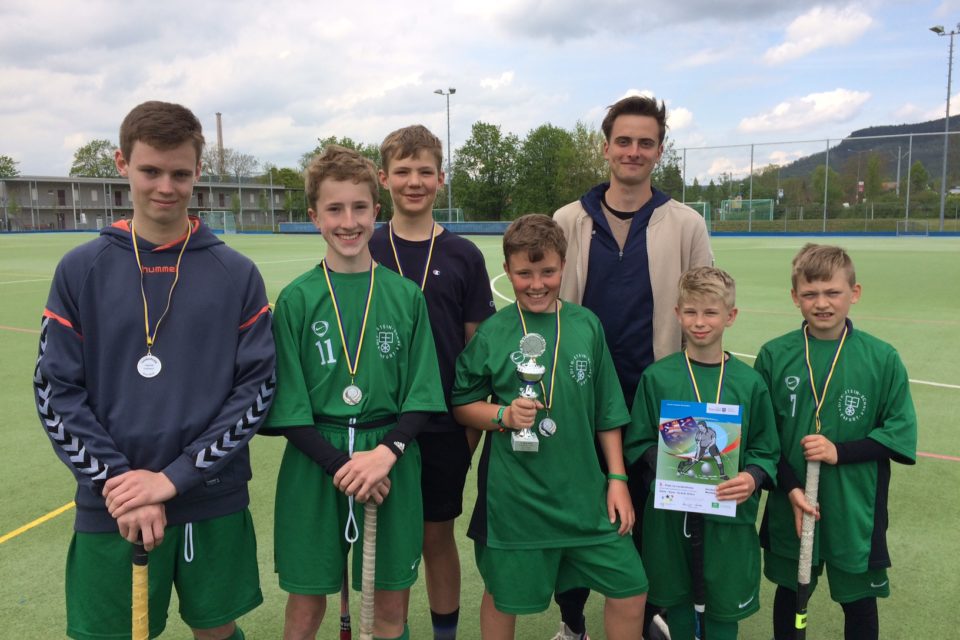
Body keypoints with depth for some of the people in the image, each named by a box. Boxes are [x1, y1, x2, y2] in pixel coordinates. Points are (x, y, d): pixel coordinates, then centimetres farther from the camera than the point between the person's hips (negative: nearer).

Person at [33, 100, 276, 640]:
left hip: (215, 504, 1)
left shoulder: (237, 274, -2)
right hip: (111, 511, 0)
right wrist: (118, 485, -12)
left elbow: (257, 387, -5)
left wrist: (175, 477, -12)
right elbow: (56, 393, -2)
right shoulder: (81, 270, -1)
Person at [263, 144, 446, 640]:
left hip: (392, 463, 1)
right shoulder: (296, 299, -2)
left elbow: (421, 394, 1)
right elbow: (288, 405, -3)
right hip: (314, 466, -1)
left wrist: (386, 452, -15)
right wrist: (339, 464, -14)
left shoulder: (405, 295, 1)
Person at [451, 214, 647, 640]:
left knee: (630, 589, 5)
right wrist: (503, 415, -17)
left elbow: (607, 412, 6)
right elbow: (461, 404, 1)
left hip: (583, 494, 2)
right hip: (514, 497, -2)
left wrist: (617, 478, 4)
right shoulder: (492, 332, -6)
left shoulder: (587, 325, 0)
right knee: (503, 598, 14)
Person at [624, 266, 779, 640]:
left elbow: (766, 449, 3)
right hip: (670, 514, 0)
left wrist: (752, 478, -16)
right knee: (676, 597, 16)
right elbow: (637, 443, 1)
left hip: (729, 516, 0)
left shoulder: (749, 382, -3)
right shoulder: (657, 377, -3)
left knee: (724, 604, 10)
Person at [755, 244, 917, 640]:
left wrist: (840, 452, -18)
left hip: (855, 513, -1)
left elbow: (901, 436, -5)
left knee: (858, 600, 15)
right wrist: (790, 489, -13)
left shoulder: (881, 359, -7)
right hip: (789, 508, 1)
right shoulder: (774, 355, -5)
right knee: (789, 592, 19)